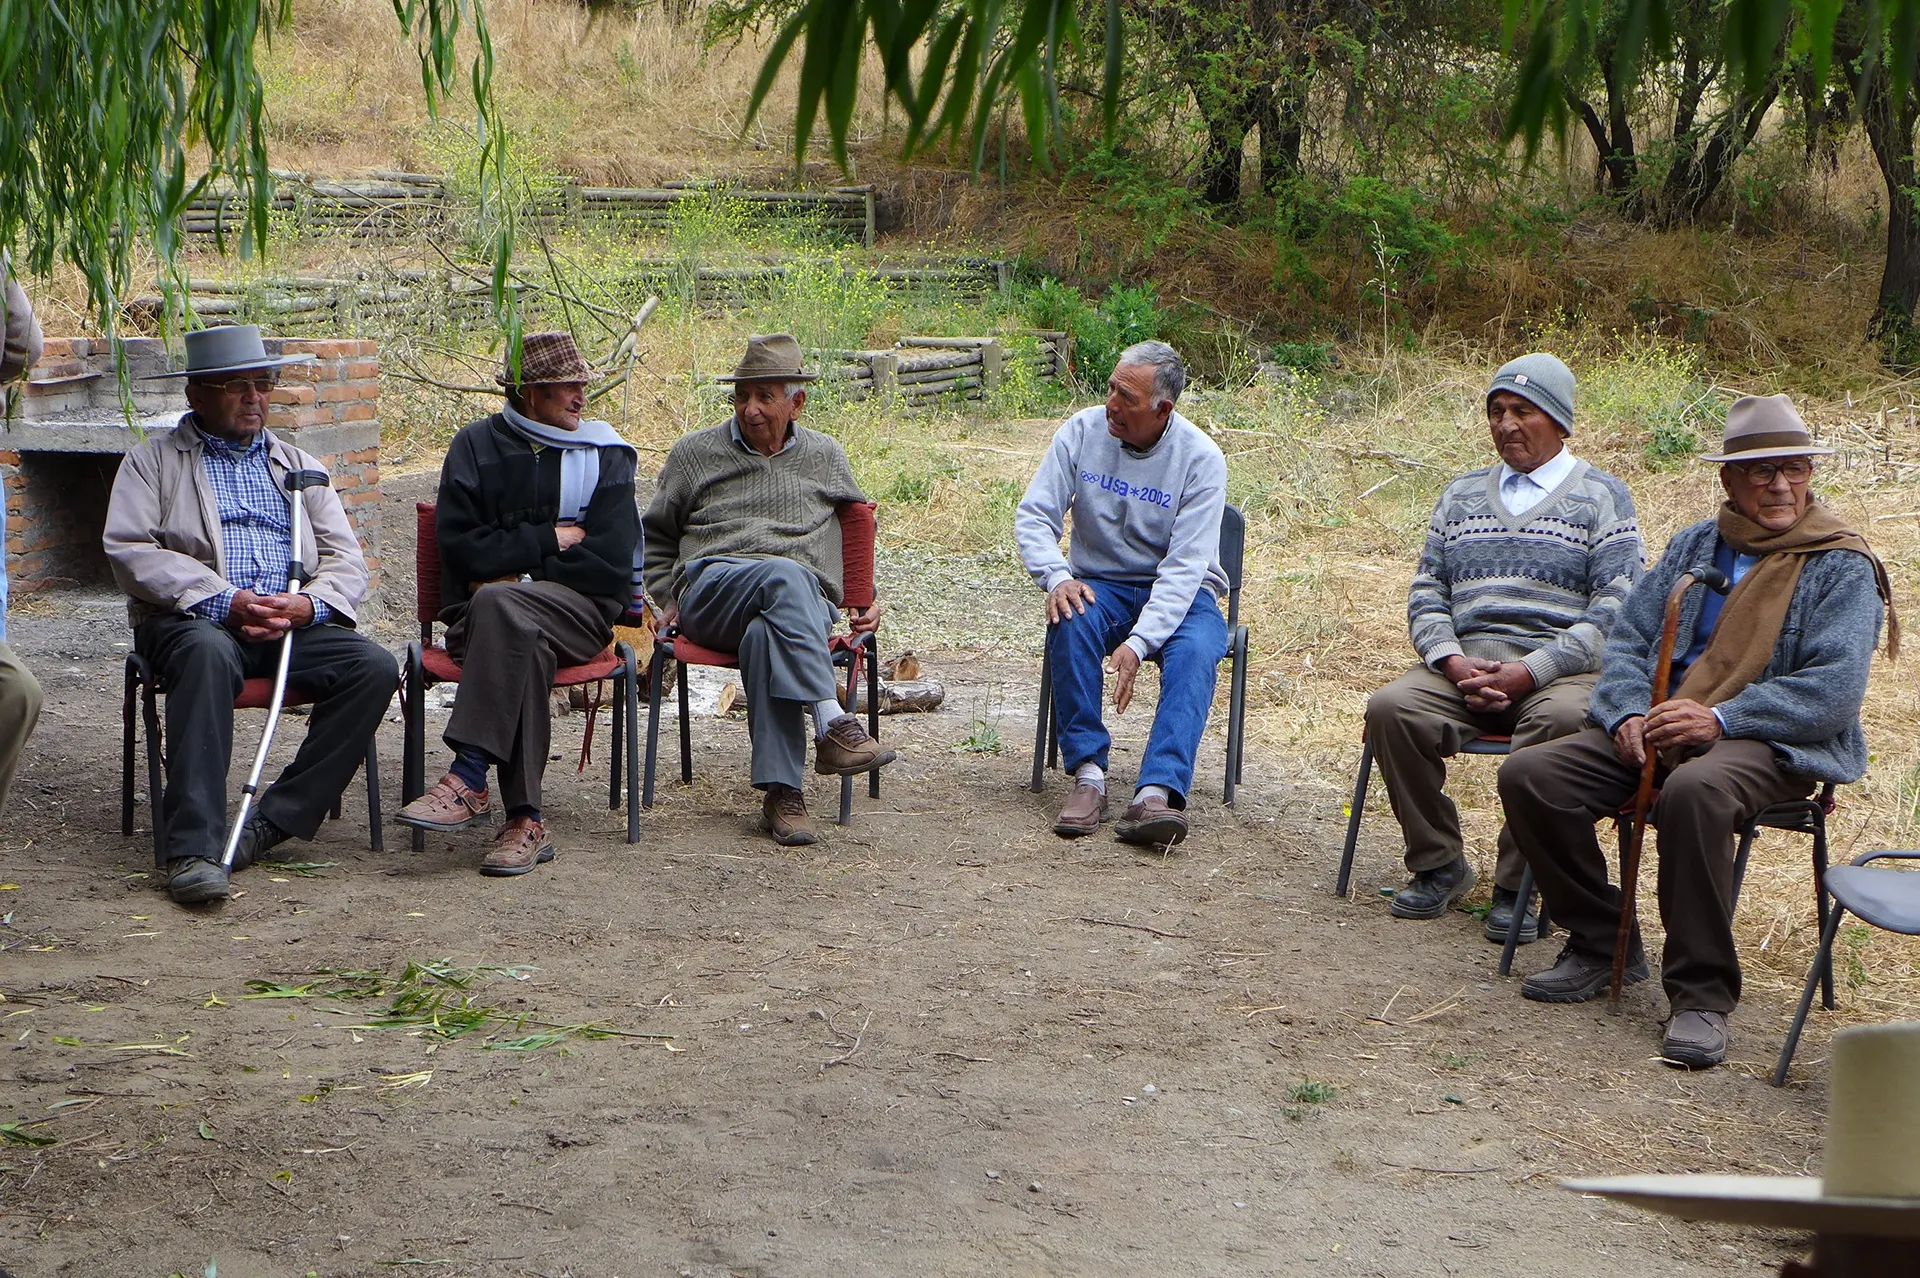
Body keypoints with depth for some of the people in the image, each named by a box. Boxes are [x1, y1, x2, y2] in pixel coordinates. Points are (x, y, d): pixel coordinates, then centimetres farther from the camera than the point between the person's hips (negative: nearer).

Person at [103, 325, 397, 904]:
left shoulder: (299, 467, 24)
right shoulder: (153, 462, 13)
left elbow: (346, 559, 14)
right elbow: (129, 551, -3)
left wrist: (308, 605, -10)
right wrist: (223, 601, -16)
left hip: (295, 624, 4)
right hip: (193, 619, -3)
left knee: (374, 667, -25)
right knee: (207, 653, -39)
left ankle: (274, 822, -24)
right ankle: (194, 847, -44)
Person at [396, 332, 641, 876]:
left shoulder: (607, 456, 11)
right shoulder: (477, 445, 13)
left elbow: (609, 564, -2)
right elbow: (460, 546, 0)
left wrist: (514, 571, -5)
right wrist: (549, 540, -3)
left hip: (578, 611, -1)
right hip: (479, 612, 1)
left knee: (497, 603, -35)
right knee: (525, 644, -36)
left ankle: (468, 780, -42)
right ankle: (525, 821, -42)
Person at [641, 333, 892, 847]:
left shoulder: (826, 457, 23)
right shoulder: (695, 453, 20)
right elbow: (655, 535, 28)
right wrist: (667, 600, 14)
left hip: (805, 604, 0)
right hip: (711, 588, 0)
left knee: (767, 634, -41)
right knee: (784, 575, -38)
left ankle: (781, 791, -45)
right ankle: (832, 725, -51)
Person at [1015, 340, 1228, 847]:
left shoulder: (1200, 458, -14)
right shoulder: (1082, 431, -5)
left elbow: (1186, 564, -20)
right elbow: (1034, 515, -5)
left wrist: (1139, 642, -33)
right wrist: (1057, 577, -27)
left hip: (1178, 593, -2)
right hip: (1098, 583, 2)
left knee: (1195, 650, -33)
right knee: (1071, 621, -33)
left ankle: (1156, 793, -46)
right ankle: (1088, 775, -31)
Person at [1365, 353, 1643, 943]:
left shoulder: (1602, 497, 9)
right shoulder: (1462, 494, 23)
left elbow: (1616, 608, -3)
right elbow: (1426, 591, 16)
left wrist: (1531, 672, -15)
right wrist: (1452, 660, -6)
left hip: (1561, 669, -4)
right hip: (1463, 663, 4)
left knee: (1563, 719, -38)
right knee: (1391, 708, -26)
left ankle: (1518, 884, -23)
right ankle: (1438, 866, -9)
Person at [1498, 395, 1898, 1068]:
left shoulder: (1842, 567, -1)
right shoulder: (1694, 546, 17)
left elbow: (1835, 691, -12)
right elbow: (1627, 640, 14)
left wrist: (1722, 718, -21)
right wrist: (1628, 713, -8)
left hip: (1773, 743, -6)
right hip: (1661, 727, 6)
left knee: (1694, 790, -41)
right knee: (1528, 774, -15)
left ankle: (1702, 994, -28)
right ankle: (1602, 944, 4)